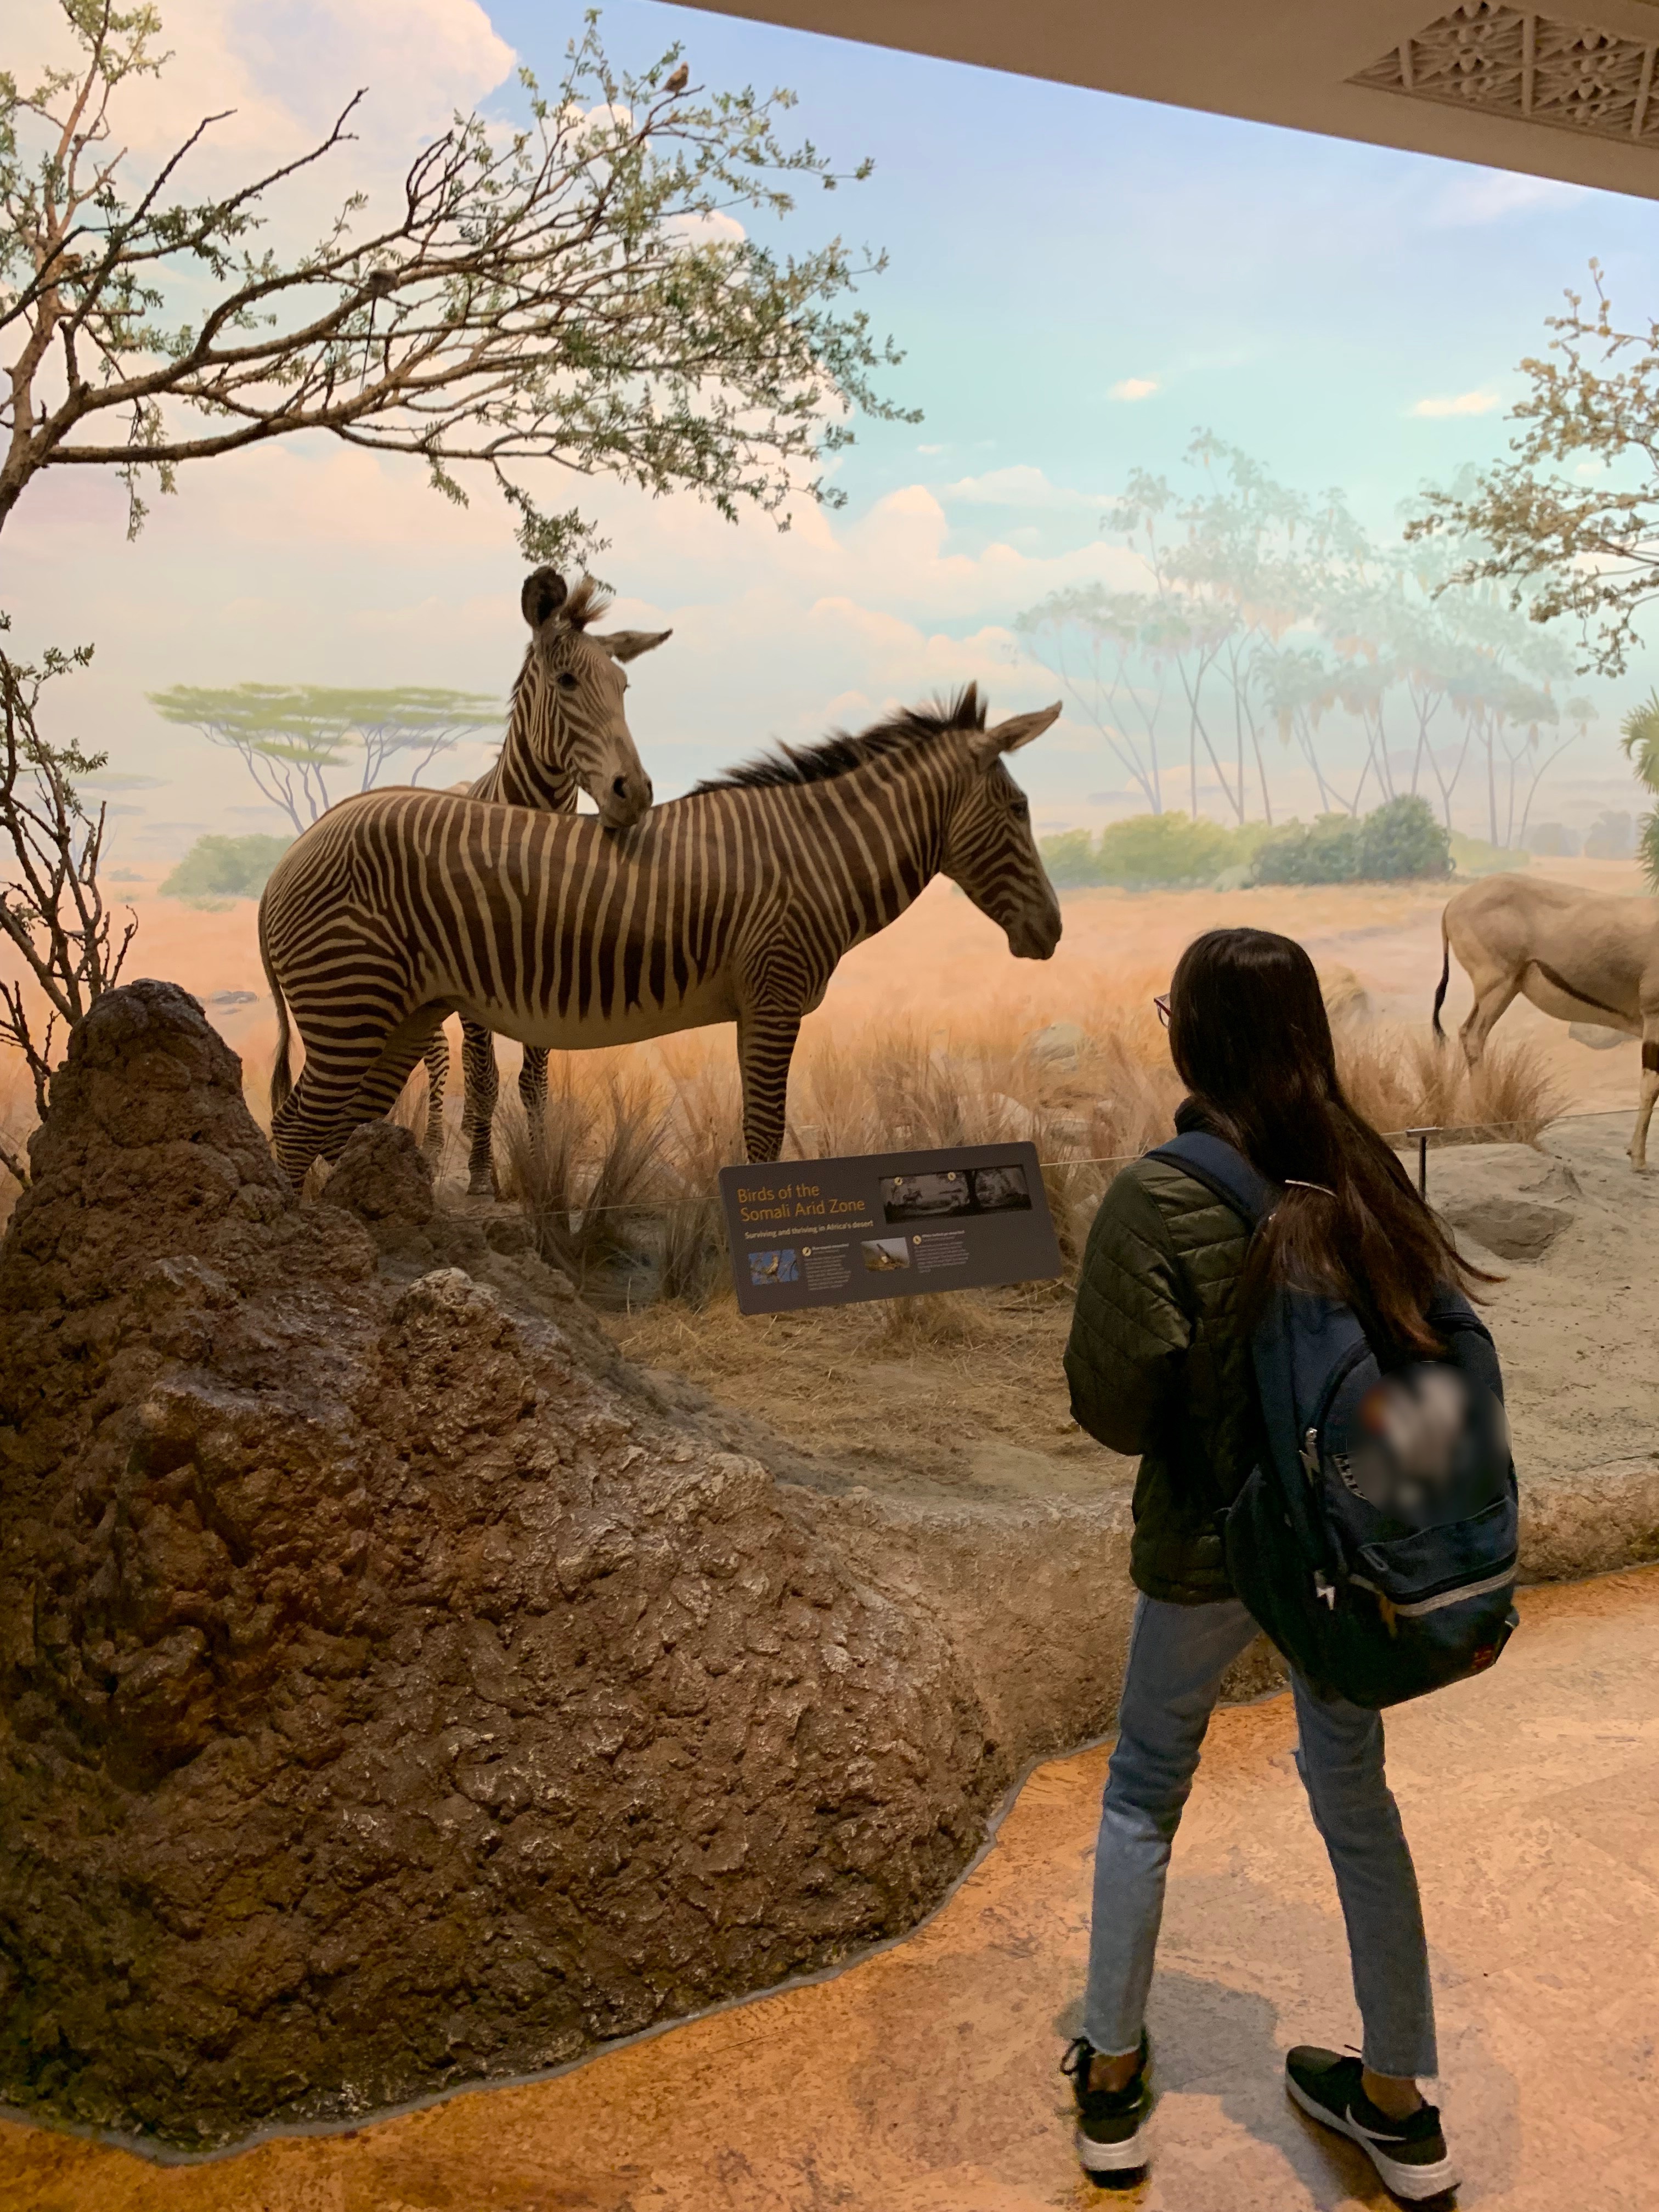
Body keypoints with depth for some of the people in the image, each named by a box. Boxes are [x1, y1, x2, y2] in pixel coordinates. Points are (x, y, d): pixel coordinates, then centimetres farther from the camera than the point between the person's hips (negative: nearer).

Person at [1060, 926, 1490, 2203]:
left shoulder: (1160, 1201, -21)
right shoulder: (1361, 1173, -7)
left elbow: (1114, 1407, -21)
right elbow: (1430, 1332, 1)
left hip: (1207, 1545, -4)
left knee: (1143, 1796, 18)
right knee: (1356, 1794, 21)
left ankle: (1112, 2082, 32)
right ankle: (1401, 2106, 34)